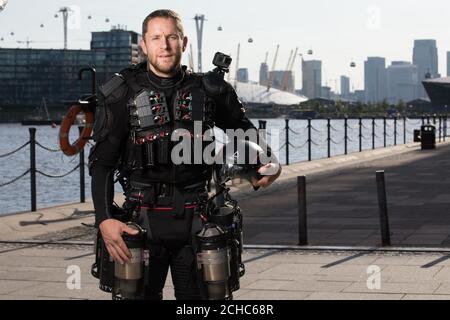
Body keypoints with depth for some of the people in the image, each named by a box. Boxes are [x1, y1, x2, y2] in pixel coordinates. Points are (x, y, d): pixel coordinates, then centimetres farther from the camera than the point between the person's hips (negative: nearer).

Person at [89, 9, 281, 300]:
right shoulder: (121, 94, -1)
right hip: (143, 220, -1)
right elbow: (102, 163, -4)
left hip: (196, 220, 2)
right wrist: (105, 219, -17)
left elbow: (243, 131, 21)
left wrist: (266, 163, 2)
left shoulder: (208, 90, 4)